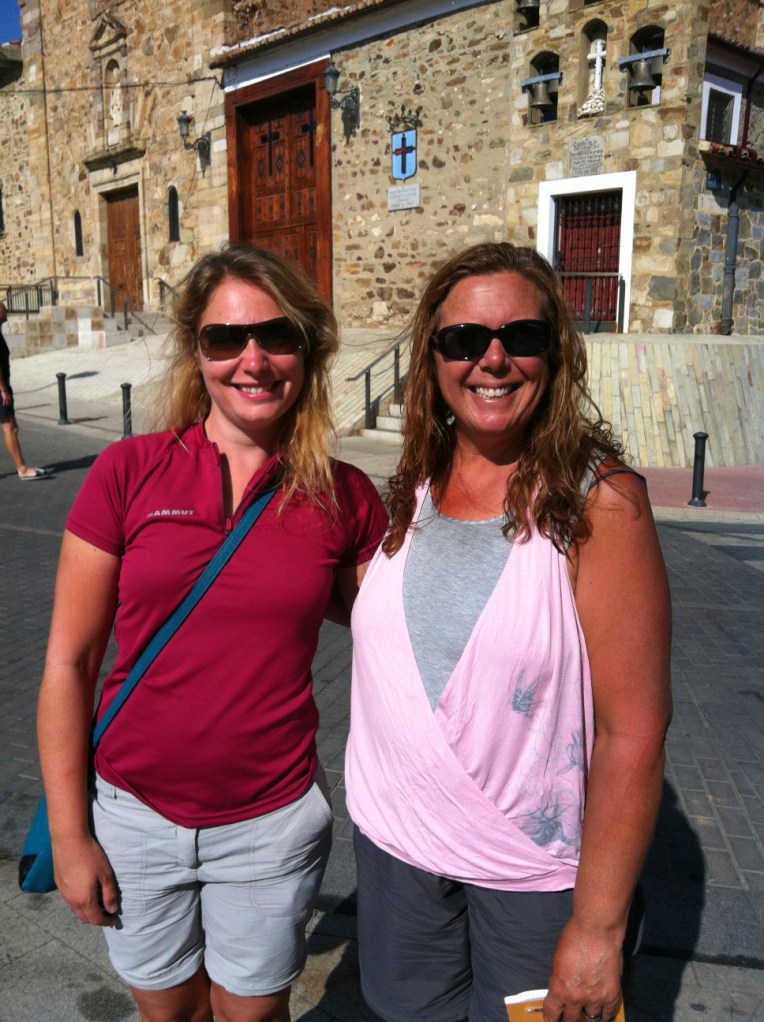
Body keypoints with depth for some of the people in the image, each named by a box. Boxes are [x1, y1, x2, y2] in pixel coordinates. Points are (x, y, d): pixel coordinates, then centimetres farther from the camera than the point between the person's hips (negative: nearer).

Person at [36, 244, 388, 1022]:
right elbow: (69, 660, -6)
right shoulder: (129, 472, -11)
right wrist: (68, 833, -3)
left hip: (271, 824, 0)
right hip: (135, 814, 1)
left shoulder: (345, 498, -9)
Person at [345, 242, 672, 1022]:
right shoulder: (412, 489, -2)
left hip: (534, 869, -4)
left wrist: (599, 926, -14)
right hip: (392, 842, 4)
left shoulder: (600, 501, -16)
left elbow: (633, 733, -16)